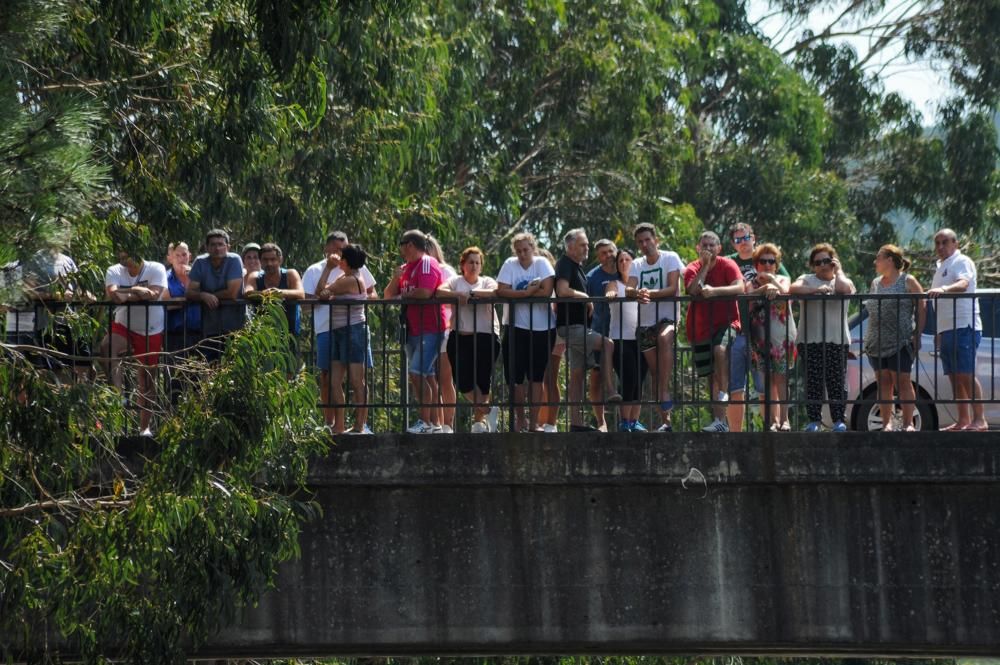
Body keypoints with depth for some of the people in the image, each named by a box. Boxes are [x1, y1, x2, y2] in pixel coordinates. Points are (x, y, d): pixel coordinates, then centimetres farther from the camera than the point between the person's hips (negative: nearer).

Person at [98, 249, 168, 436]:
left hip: (151, 331, -1)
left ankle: (145, 427, 20)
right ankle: (119, 393, -20)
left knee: (147, 380, 8)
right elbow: (112, 295, -21)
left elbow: (154, 295, -24)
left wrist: (126, 295, -20)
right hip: (123, 326, 1)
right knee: (105, 348, -33)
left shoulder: (156, 269, -9)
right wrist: (138, 291, -23)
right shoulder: (114, 271, -3)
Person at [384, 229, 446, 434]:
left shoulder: (427, 264, -10)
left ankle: (425, 422, -15)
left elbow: (424, 293, -24)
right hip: (413, 330, 10)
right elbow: (388, 295, 16)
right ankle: (434, 423, 13)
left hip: (429, 330, -10)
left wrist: (403, 295, -6)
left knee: (417, 373, -16)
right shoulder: (407, 268, 17)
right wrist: (396, 278, -3)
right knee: (427, 377, 10)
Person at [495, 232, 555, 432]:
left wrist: (518, 294, -12)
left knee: (536, 378, 5)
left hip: (541, 328, 0)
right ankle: (519, 419, 20)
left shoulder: (542, 263, -2)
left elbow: (547, 291, -15)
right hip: (515, 327, 0)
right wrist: (528, 292, -19)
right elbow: (501, 291, -14)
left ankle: (533, 423, 11)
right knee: (516, 378, 2)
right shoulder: (510, 265, -1)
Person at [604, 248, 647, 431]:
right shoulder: (615, 284, 5)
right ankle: (624, 421, -10)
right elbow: (611, 293, -16)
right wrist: (610, 295, -38)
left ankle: (634, 421, 7)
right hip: (620, 339, -4)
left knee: (639, 380, 1)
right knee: (629, 378, -14)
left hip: (639, 339, 4)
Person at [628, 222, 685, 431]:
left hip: (668, 318, -5)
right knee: (655, 373, 4)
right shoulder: (637, 265, 11)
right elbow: (629, 289, -5)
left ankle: (665, 393, -37)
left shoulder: (670, 258, -2)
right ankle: (665, 420, 11)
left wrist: (651, 293, -31)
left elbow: (673, 289, -14)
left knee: (664, 338, -39)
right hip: (645, 322, 5)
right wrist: (637, 293, -30)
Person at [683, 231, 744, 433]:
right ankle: (719, 420, 12)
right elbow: (693, 291, -18)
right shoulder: (692, 270, 1)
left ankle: (723, 394, -33)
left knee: (720, 350, -36)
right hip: (701, 329, 3)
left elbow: (739, 288, -20)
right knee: (711, 376, 7)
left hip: (725, 323, -3)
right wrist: (705, 265, -17)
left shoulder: (727, 265, -4)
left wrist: (714, 291, -30)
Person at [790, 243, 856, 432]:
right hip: (809, 340, 0)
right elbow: (793, 289, -6)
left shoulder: (842, 280, 15)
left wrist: (838, 271, 6)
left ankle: (838, 421, -1)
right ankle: (813, 421, -1)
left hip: (837, 340, 0)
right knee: (813, 382, -4)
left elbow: (844, 289, -10)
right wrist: (816, 290, -14)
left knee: (836, 381, -4)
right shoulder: (807, 280, 15)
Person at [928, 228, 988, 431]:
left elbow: (963, 284, -25)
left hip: (963, 326, -9)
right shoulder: (942, 267, 23)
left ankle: (979, 420, -17)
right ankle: (963, 421, 8)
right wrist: (939, 332, 23)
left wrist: (943, 289, -43)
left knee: (966, 374, -15)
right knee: (955, 377, 6)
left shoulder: (962, 262, -4)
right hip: (946, 329, 9)